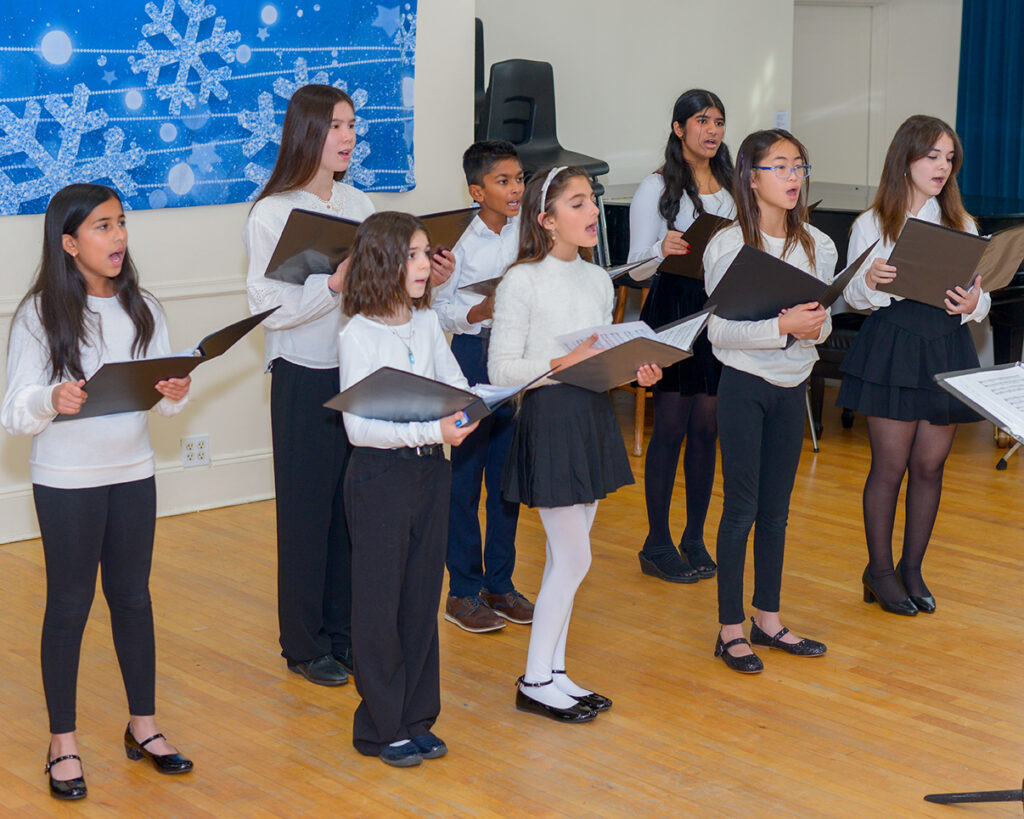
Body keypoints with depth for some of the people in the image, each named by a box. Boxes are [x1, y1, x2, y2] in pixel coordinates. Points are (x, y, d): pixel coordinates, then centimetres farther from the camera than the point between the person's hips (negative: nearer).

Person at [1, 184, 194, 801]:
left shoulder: (142, 308, 2)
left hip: (133, 473, 4)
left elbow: (164, 395, 5)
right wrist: (51, 400, -32)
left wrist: (176, 394, -18)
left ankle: (143, 725, 26)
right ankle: (64, 743, 16)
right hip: (66, 480, -4)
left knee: (133, 596, 13)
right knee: (70, 605, 5)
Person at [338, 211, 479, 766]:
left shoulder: (427, 324, 6)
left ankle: (417, 719, 23)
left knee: (423, 596, 12)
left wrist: (466, 410, -13)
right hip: (380, 475, -6)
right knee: (380, 602, 4)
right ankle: (382, 727, 15)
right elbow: (359, 425, -19)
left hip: (430, 470, 6)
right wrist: (432, 430, -28)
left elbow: (456, 385, 11)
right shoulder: (358, 335, -14)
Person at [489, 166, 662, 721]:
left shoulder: (598, 280, 11)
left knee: (566, 555, 12)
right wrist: (564, 363, -23)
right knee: (574, 557, -5)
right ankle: (535, 682, 8)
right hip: (550, 419, -7)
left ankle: (554, 672, 21)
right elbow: (501, 370, -14)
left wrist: (635, 371, -1)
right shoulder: (522, 283, -11)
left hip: (594, 416, 7)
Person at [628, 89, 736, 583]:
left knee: (707, 427, 8)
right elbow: (637, 265, -6)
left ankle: (695, 538, 18)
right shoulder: (657, 188, -3)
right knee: (671, 427, -3)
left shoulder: (732, 187, 13)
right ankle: (657, 545, 6)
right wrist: (663, 248, -26)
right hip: (672, 311, -5)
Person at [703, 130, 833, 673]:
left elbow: (823, 321, 10)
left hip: (792, 386, 5)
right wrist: (781, 325, -26)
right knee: (741, 508, 0)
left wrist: (815, 327, -14)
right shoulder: (727, 246, -11)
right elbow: (718, 329, -15)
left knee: (776, 509, 12)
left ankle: (768, 619, 24)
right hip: (744, 385, -5)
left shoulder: (817, 245, 4)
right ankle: (730, 629, 10)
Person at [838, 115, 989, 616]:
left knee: (930, 465, 7)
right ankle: (879, 570, 14)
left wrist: (972, 304, -15)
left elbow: (983, 298, 7)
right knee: (889, 465, 0)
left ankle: (912, 569, 21)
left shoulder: (962, 225, 10)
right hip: (892, 347, -3)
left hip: (948, 349, 3)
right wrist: (869, 281, -21)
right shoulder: (871, 225, 1)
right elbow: (854, 297, 0)